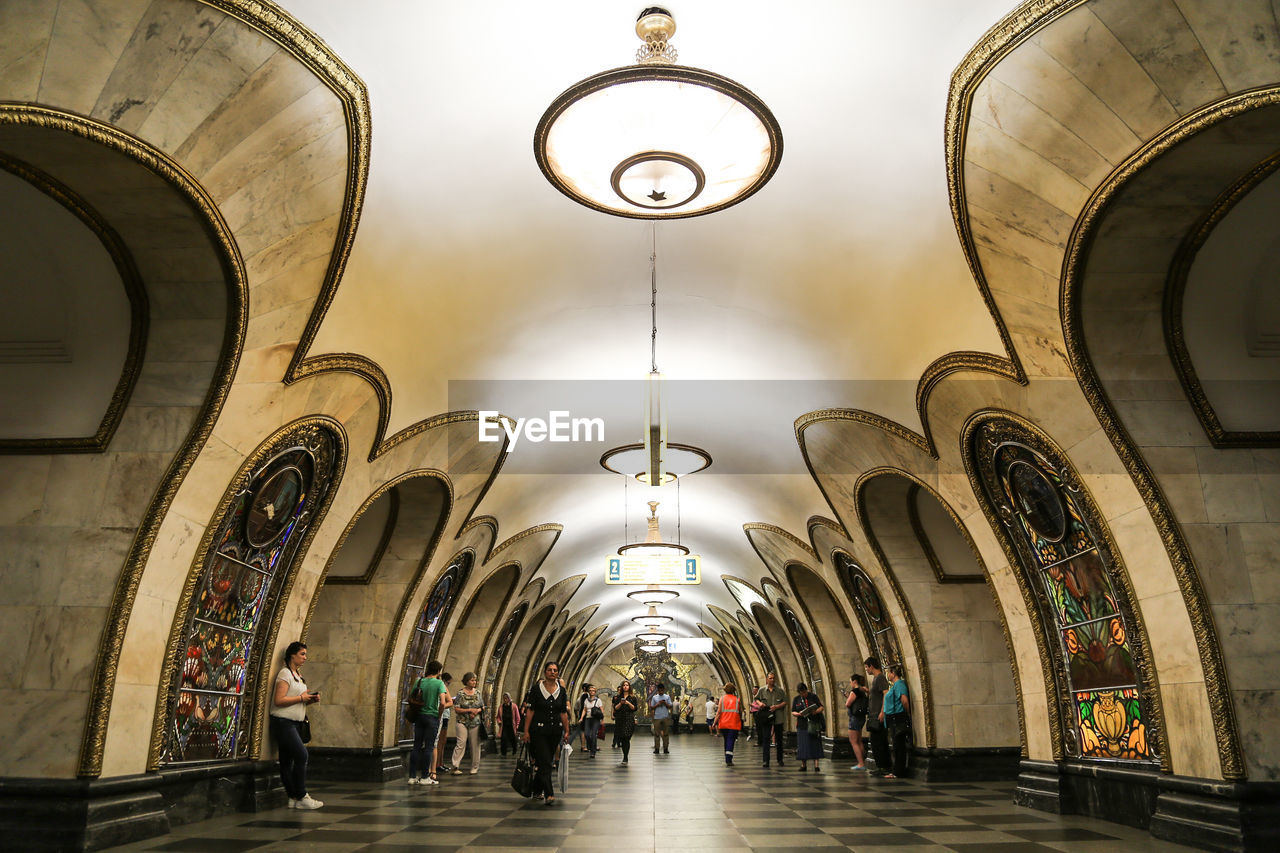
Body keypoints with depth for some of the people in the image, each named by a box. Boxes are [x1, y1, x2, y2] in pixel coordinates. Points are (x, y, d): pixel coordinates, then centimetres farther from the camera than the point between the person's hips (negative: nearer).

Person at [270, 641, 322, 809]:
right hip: (283, 722, -9)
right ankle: (301, 797, -8)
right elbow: (279, 700, -19)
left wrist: (311, 699, 7)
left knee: (288, 761, 9)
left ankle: (294, 798, 9)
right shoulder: (285, 673, -10)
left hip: (294, 723, 9)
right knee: (301, 755, -14)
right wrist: (301, 697, -16)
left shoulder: (297, 675, 19)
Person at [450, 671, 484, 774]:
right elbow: (456, 709, -7)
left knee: (475, 745, 3)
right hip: (462, 722, -3)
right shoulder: (461, 693, -3)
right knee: (461, 743, -15)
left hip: (475, 722, 3)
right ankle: (456, 766, -13)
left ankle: (475, 767, 14)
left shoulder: (478, 693, 9)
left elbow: (483, 708, 15)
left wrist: (477, 711, -7)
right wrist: (470, 710, -15)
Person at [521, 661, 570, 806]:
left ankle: (537, 791, 26)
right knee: (544, 762, -10)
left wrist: (566, 731, 7)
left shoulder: (562, 691, 5)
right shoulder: (536, 689, -4)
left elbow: (564, 713, 9)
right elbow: (530, 711, -5)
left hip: (555, 731, 4)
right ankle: (549, 794, -11)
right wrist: (526, 731, -9)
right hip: (539, 730, -4)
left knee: (547, 761, 10)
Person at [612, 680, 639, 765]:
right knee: (621, 738, 4)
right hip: (620, 719, 3)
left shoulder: (633, 697, 5)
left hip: (629, 720, -3)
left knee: (626, 738, -10)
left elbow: (635, 708, 0)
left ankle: (625, 758, -7)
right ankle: (625, 756, 21)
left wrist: (628, 703, -13)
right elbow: (615, 708, 5)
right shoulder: (618, 697, 11)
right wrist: (620, 703, -12)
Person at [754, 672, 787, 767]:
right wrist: (760, 703, -4)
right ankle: (766, 760, -5)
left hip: (778, 718, 0)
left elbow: (785, 702, 0)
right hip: (766, 718, 0)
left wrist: (776, 707, -15)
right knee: (765, 739, -6)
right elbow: (756, 699, 18)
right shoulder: (762, 690, 6)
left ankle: (780, 760, 22)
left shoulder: (780, 691, 2)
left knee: (779, 740, 10)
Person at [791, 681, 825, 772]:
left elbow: (821, 707, 4)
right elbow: (793, 712, 7)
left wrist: (816, 711, -16)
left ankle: (816, 765, -8)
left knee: (815, 744, -7)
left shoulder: (813, 697, 4)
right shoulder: (796, 699, 7)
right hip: (802, 725, 1)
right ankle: (803, 765, 12)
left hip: (814, 724, -1)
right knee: (802, 744, 1)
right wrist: (799, 714, -14)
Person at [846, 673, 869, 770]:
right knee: (859, 741, 16)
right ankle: (863, 762, 19)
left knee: (853, 742, -5)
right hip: (861, 717, 9)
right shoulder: (862, 691, 12)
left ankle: (861, 764, -8)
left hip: (855, 717, -9)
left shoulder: (854, 691, -15)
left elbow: (847, 704, -15)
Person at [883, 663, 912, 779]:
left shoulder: (899, 684, -15)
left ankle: (898, 773, -2)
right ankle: (897, 771, 18)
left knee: (899, 747, -5)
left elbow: (905, 700, -24)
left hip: (898, 719, -10)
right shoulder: (895, 684, 16)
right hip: (894, 720, 10)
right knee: (898, 746, 13)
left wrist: (908, 715, -13)